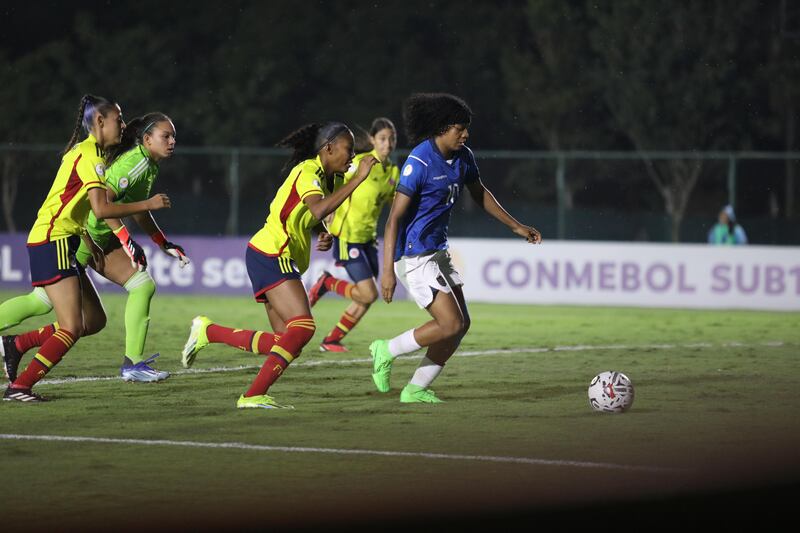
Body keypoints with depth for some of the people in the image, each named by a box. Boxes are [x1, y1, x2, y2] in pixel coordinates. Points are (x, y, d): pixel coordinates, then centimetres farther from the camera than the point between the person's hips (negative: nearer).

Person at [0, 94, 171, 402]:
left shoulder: (84, 152, 18)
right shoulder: (90, 155, -13)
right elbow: (101, 209, -21)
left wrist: (89, 244, 20)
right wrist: (148, 205, -13)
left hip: (62, 244, 10)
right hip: (52, 242, -10)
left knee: (94, 321, 10)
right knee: (72, 328, -13)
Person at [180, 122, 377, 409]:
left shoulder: (320, 175, 18)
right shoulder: (307, 172, -12)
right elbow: (319, 210, -31)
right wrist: (357, 179, -31)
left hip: (279, 260, 10)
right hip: (270, 255, -10)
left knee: (285, 342, 3)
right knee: (303, 327, -20)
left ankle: (208, 331, 13)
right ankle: (253, 395, -19)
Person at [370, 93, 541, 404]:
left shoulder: (463, 158, 3)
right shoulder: (419, 162, -21)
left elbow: (479, 193, 23)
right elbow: (395, 217, -23)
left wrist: (515, 226, 26)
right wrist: (388, 271, -27)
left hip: (437, 251, 9)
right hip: (413, 255, -9)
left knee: (461, 323, 6)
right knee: (451, 325, -14)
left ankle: (416, 389, 14)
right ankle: (387, 352, 5)